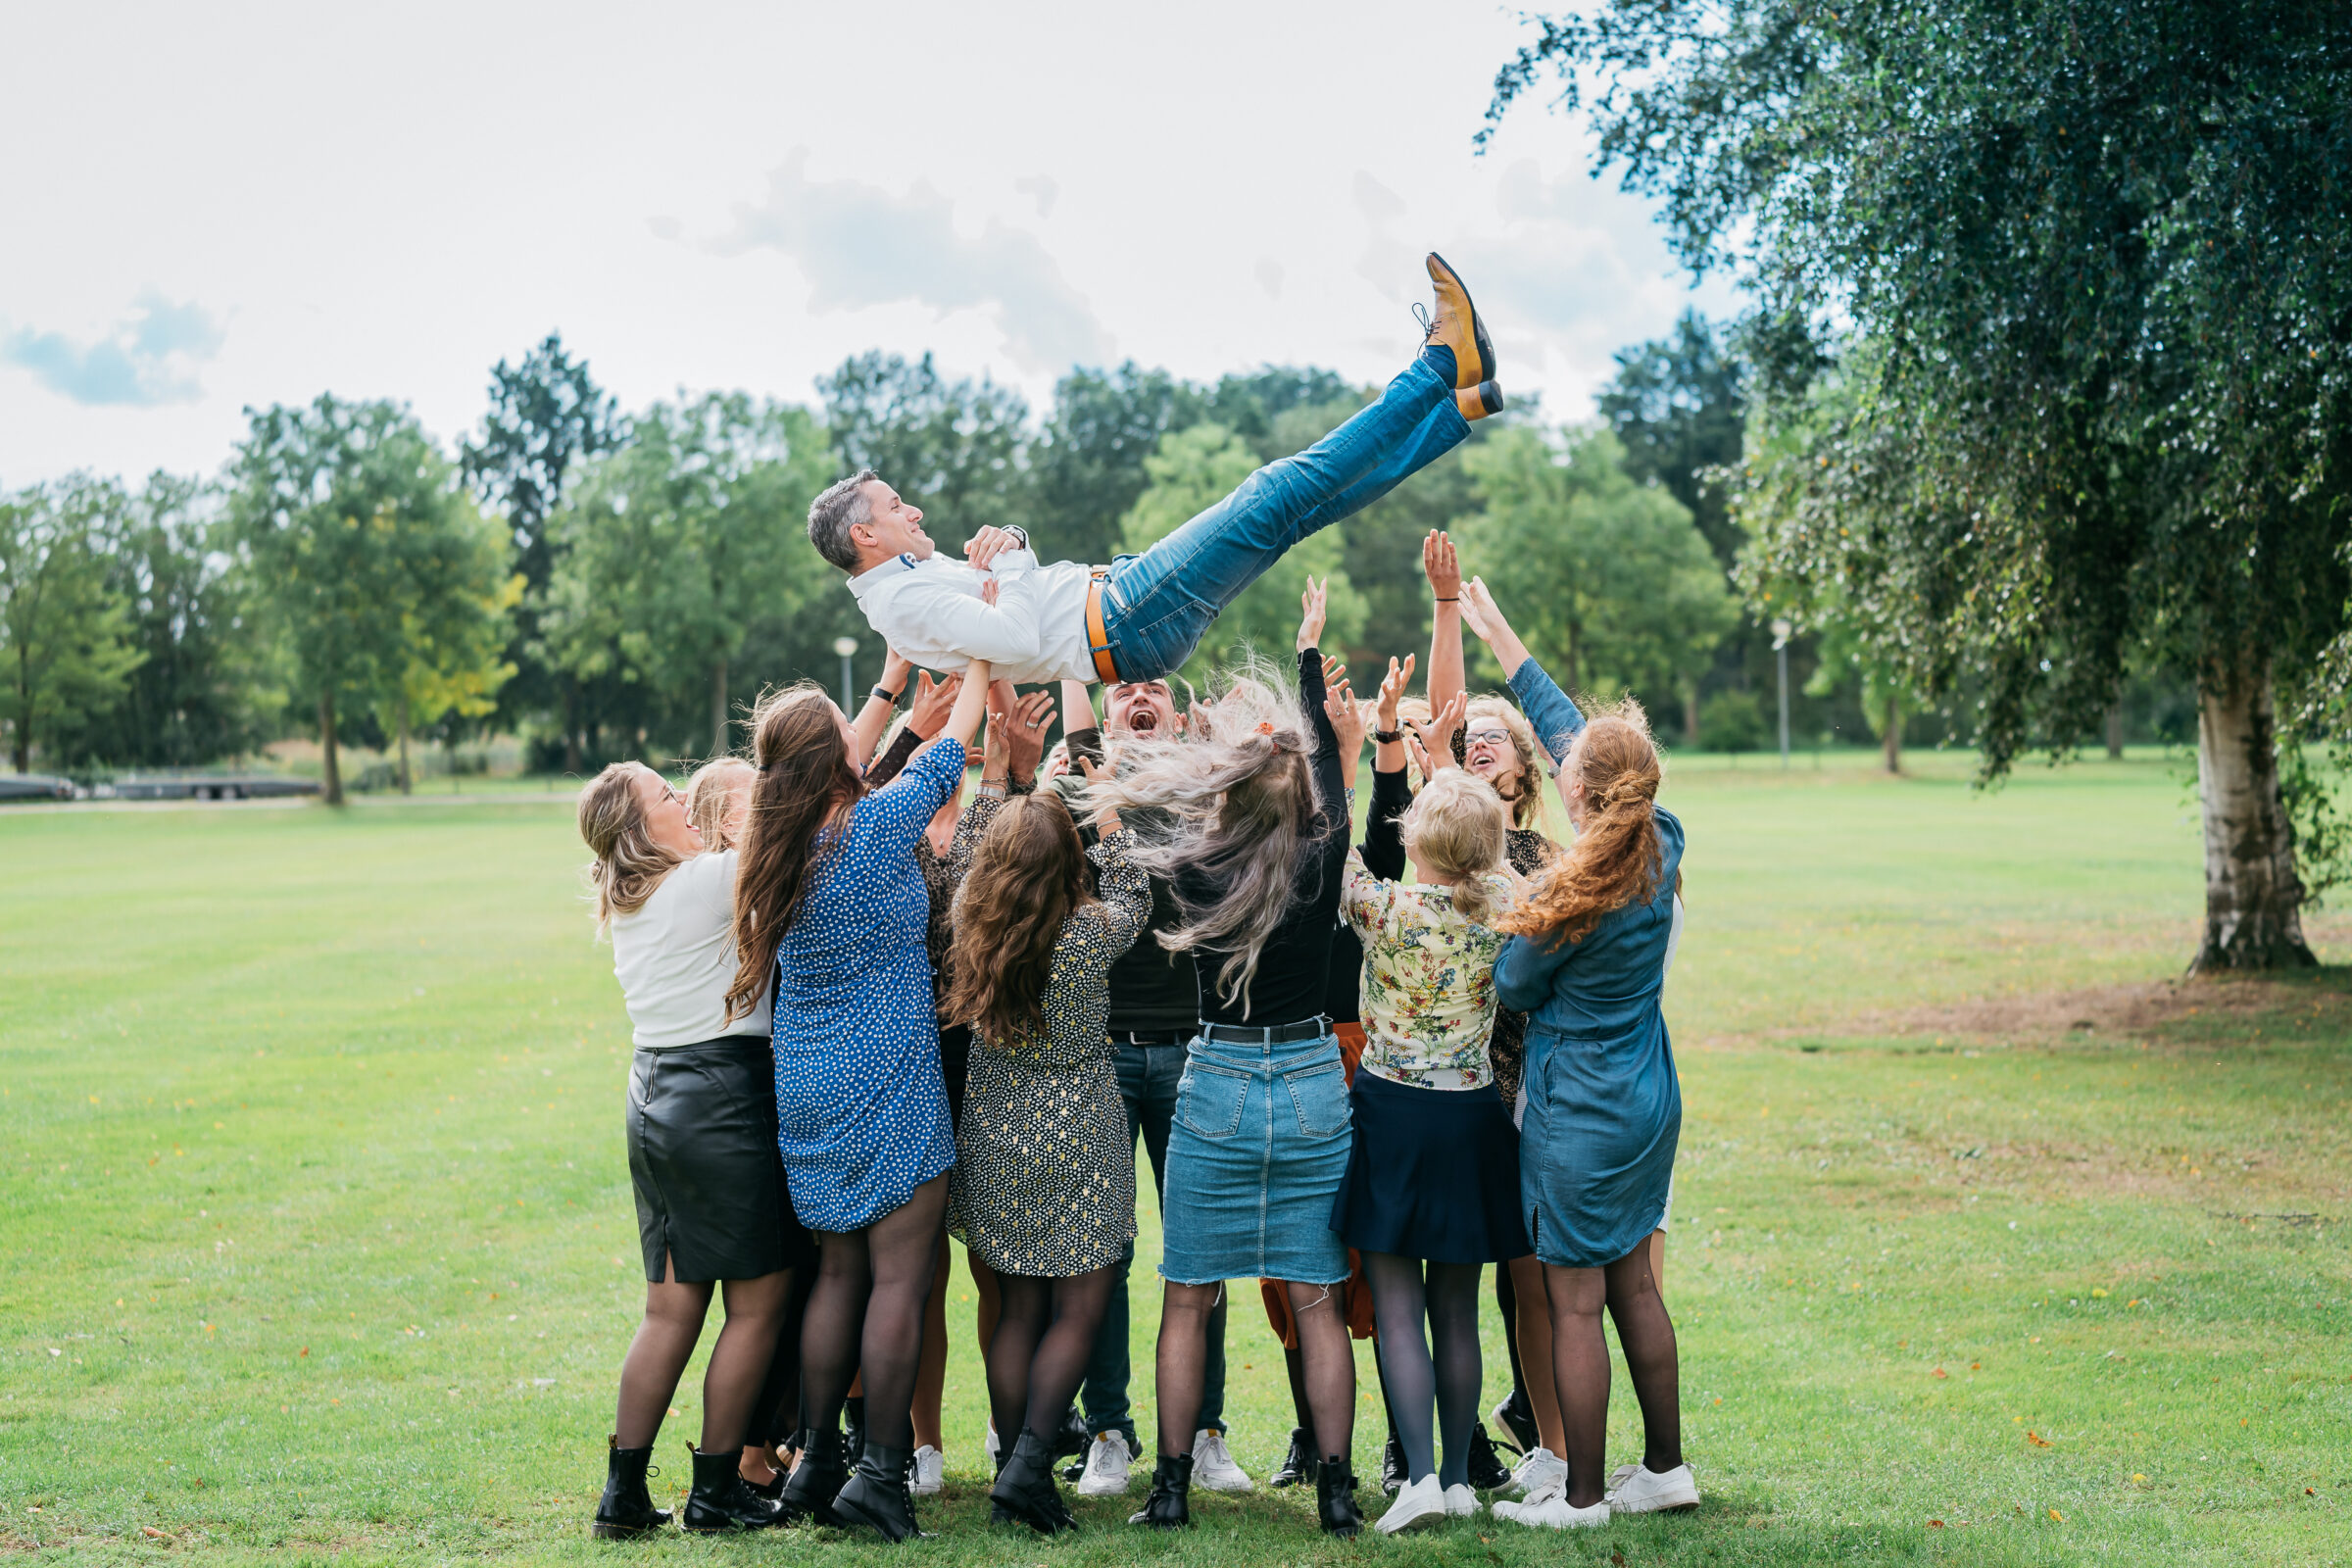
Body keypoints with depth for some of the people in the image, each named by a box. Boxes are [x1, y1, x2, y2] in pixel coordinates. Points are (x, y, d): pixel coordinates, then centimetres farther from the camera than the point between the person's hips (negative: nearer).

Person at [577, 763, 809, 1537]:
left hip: (653, 1092, 8)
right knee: (756, 1304, 2)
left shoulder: (624, 903, 13)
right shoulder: (712, 877, -10)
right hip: (722, 1093, -8)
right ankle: (716, 1489, 7)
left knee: (671, 1308, 12)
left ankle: (624, 1490, 13)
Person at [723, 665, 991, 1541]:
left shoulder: (777, 849, 3)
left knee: (839, 1272, 14)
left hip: (810, 1091, 7)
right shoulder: (877, 827, -14)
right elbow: (944, 759, 2)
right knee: (899, 1277, -1)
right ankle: (879, 1473, -1)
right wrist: (980, 661, 18)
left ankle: (817, 1465, 16)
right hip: (890, 1089, -7)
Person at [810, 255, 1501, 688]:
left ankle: (1461, 402, 7)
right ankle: (1441, 365, -7)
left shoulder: (912, 579, 17)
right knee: (1274, 499, -13)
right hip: (1126, 630, -10)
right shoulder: (902, 601, -15)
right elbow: (1016, 638, -27)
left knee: (1296, 503, 5)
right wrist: (1009, 557, -12)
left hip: (1107, 593, 10)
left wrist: (1005, 538, 4)